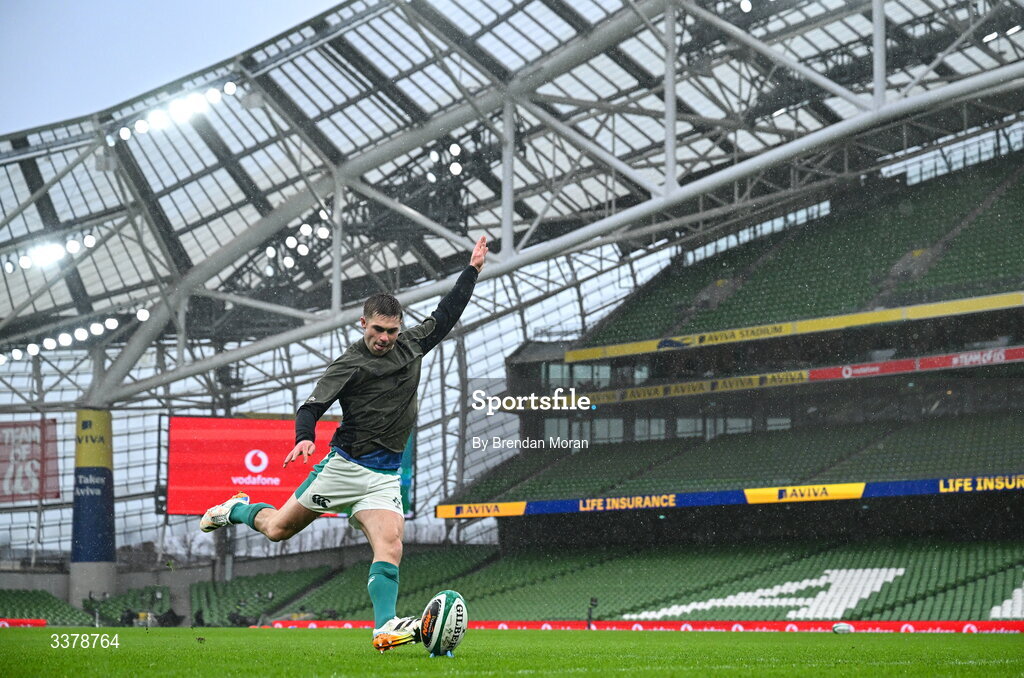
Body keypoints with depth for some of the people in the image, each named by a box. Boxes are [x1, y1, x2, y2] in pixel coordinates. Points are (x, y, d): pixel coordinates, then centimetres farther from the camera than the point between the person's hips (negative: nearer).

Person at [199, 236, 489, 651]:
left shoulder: (411, 345, 9)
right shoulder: (349, 366, -8)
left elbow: (445, 316, 22)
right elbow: (312, 407, -12)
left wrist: (472, 270, 21)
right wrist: (304, 438, -33)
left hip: (386, 475, 3)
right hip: (344, 466, -3)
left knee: (390, 546, -20)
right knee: (279, 529, 7)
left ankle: (385, 626, -32)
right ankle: (236, 509, 38)